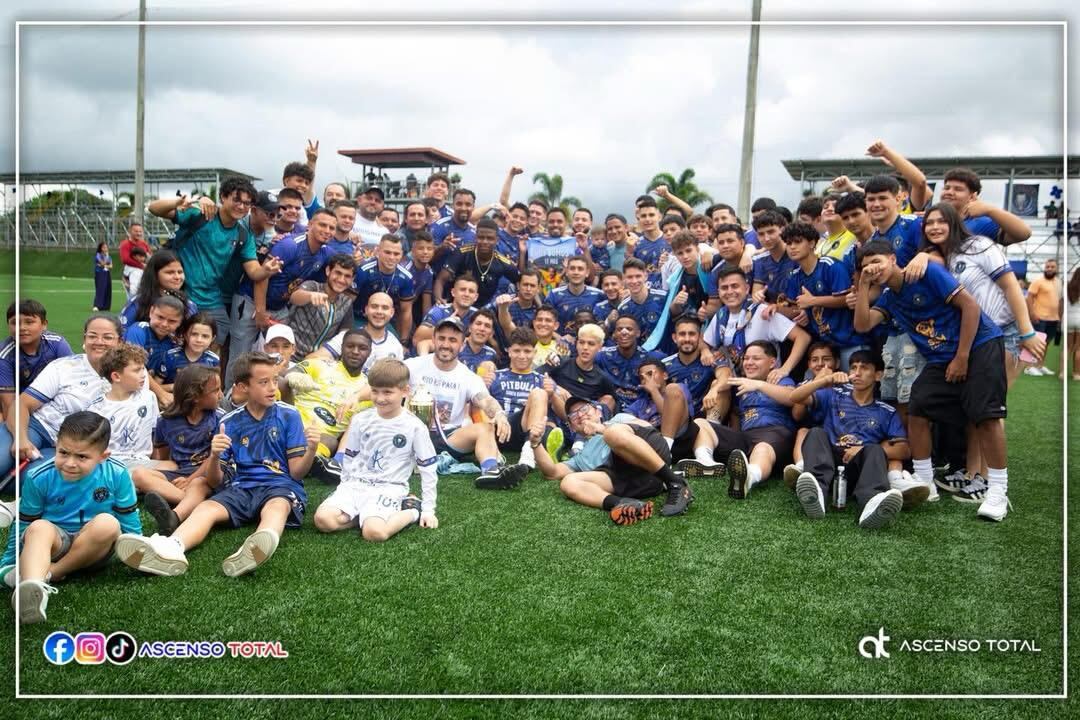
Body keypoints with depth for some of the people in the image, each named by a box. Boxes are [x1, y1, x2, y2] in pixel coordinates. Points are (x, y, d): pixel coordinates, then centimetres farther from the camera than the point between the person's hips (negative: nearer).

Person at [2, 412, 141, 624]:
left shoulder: (117, 475, -13)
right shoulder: (39, 478, -12)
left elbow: (130, 521, -1)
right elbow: (22, 526, 3)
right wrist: (8, 564, 7)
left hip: (95, 549, 0)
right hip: (53, 544, 0)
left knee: (108, 523, -32)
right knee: (39, 528, -33)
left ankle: (50, 574, -21)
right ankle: (31, 588, -60)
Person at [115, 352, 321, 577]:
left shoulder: (288, 416, 4)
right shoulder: (230, 422, 10)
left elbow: (296, 472, 2)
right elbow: (215, 482, 8)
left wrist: (311, 451, -19)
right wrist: (214, 456, -14)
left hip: (281, 485, -3)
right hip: (242, 487, 3)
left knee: (277, 506, -36)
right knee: (206, 508, -26)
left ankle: (257, 549, -69)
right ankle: (171, 548, -57)